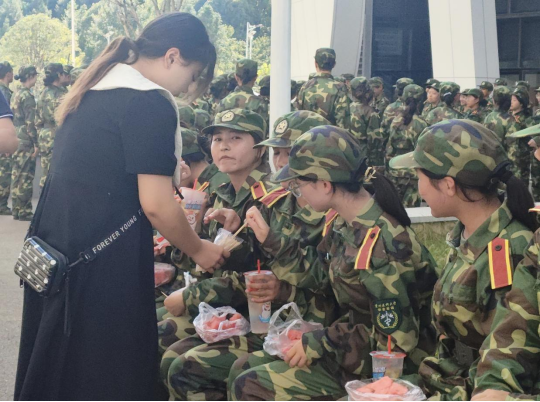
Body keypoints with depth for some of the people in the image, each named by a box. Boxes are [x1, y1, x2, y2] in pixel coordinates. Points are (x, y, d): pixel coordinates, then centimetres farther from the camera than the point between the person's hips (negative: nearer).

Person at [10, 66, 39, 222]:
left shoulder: (17, 94, 14)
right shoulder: (28, 96, -13)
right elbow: (30, 122, -18)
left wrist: (15, 139, 21)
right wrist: (35, 143, -15)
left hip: (17, 139, 9)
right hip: (26, 141, -9)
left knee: (17, 175, 11)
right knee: (26, 177, -5)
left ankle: (17, 209, 16)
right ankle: (24, 211, -2)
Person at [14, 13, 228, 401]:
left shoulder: (96, 89, 12)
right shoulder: (151, 103, -14)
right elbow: (155, 205, -16)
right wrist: (200, 249, -1)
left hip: (55, 245, 9)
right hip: (102, 259, -9)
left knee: (56, 363, 18)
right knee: (108, 369, 4)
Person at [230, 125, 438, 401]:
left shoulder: (380, 246, -27)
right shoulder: (344, 225, 1)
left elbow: (398, 340, -25)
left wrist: (318, 344, -19)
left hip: (379, 366, -9)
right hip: (350, 346, 9)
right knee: (243, 369, 11)